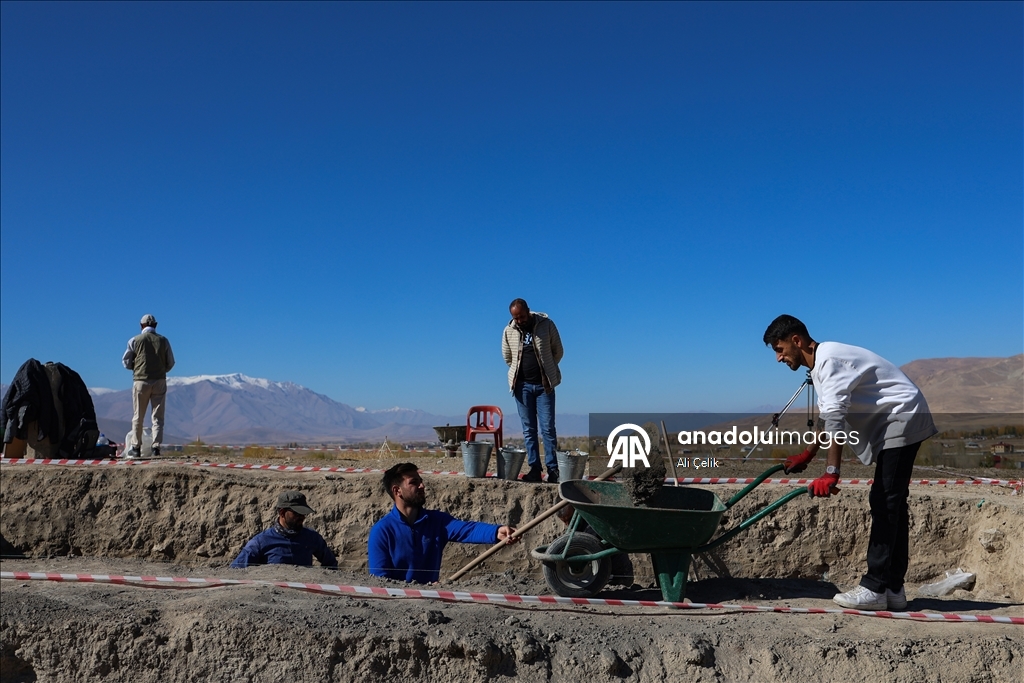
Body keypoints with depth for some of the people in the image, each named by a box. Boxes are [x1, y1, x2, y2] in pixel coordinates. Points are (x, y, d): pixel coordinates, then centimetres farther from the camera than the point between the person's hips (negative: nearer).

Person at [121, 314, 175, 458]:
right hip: (160, 381, 1)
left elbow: (126, 362, 2)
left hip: (141, 381, -1)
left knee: (138, 417, 9)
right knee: (158, 416, 5)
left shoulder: (135, 340, -1)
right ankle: (156, 447, -1)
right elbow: (170, 363, 6)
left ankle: (135, 447, 11)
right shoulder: (163, 341, 3)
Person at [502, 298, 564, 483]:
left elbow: (558, 351, 3)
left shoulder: (546, 325, -7)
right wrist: (519, 371, 10)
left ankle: (553, 470, 1)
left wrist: (547, 371, 5)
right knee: (529, 430, 4)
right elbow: (507, 357, 14)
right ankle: (534, 469, 9)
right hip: (522, 385, 2)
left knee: (547, 428, -4)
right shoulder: (509, 330, -1)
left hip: (544, 384, -2)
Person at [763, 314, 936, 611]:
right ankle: (893, 589, 13)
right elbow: (827, 417, 25)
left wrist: (831, 472, -34)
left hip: (903, 419, -11)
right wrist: (807, 455, 29)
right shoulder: (820, 364, 14)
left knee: (885, 503, -12)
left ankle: (875, 588, -10)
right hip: (896, 424, 11)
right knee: (891, 503, 9)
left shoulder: (828, 359, -19)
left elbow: (835, 417, -29)